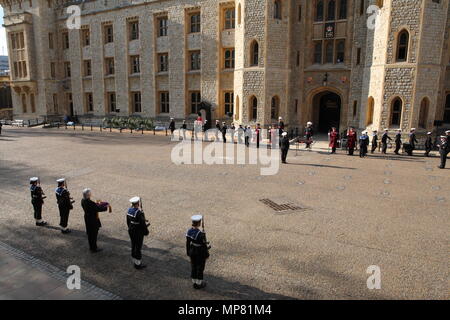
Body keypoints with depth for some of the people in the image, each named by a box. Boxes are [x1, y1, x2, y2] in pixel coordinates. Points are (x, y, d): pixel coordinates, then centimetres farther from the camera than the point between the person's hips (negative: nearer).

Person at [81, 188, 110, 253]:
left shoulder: (83, 200, -5)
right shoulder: (90, 203, -31)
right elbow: (99, 209, -24)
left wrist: (97, 204, 15)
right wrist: (106, 207, -10)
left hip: (87, 218, 9)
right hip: (93, 220, -8)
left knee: (89, 233, 22)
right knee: (94, 234, 8)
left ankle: (91, 247, 39)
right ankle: (94, 249, 21)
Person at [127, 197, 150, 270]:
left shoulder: (129, 210, -2)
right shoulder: (139, 213, -28)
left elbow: (128, 222, 9)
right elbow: (143, 224, -22)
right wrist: (146, 232, -7)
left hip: (131, 231, 8)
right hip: (138, 233, -8)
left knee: (133, 246, 18)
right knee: (138, 248, 5)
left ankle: (135, 262, 32)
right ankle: (138, 264, 17)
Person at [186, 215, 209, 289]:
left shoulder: (189, 231, -11)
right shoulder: (201, 234, -31)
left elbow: (187, 243, 0)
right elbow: (204, 245, -21)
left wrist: (188, 253, 13)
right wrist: (207, 255, -6)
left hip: (192, 252, 6)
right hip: (200, 253, -6)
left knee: (193, 267, 20)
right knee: (200, 268, 13)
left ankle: (194, 283, 35)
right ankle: (199, 284, 29)